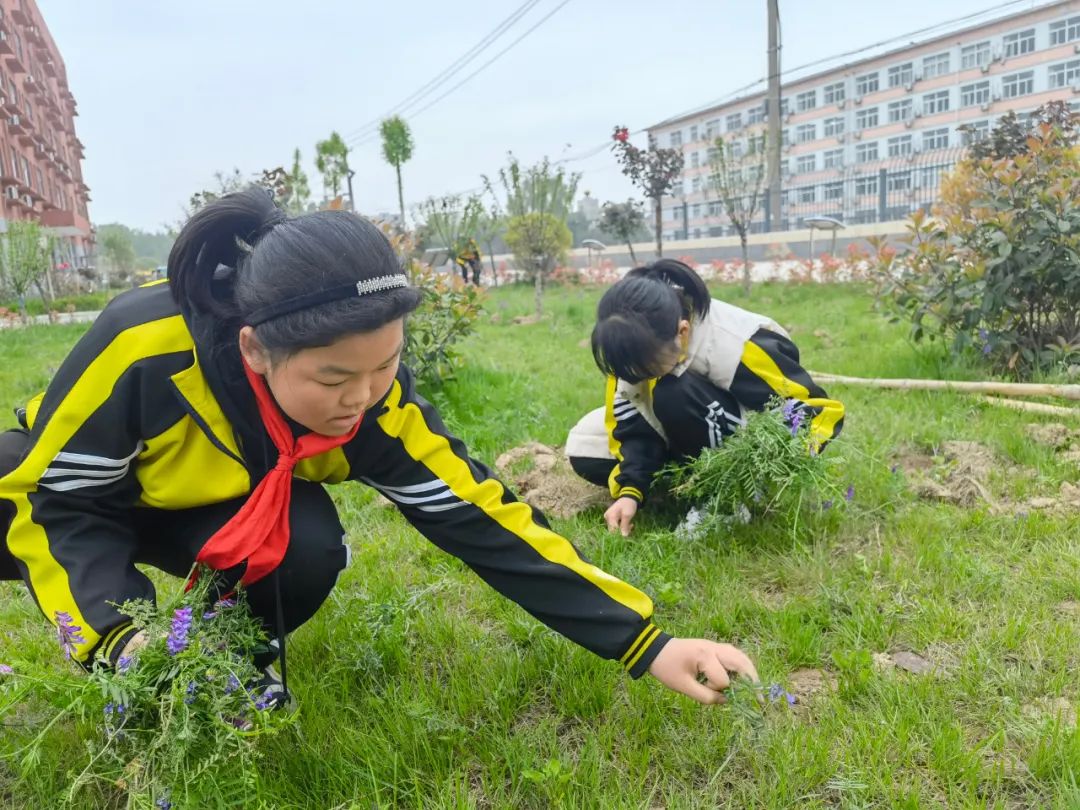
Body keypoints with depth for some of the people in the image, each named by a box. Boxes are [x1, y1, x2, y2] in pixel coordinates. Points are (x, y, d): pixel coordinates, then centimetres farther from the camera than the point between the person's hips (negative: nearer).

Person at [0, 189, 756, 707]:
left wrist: (646, 644, -32)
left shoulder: (374, 398, -29)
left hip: (221, 510, 1)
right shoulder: (141, 350, -38)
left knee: (307, 549, -30)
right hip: (73, 486, 0)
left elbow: (479, 516, -29)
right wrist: (120, 637, -38)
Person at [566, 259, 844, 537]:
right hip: (699, 438, 6)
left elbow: (820, 409, -25)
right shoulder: (641, 346, -20)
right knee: (583, 449, -8)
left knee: (673, 395, -37)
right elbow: (632, 426, -12)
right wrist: (630, 490, -25)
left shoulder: (736, 348, -35)